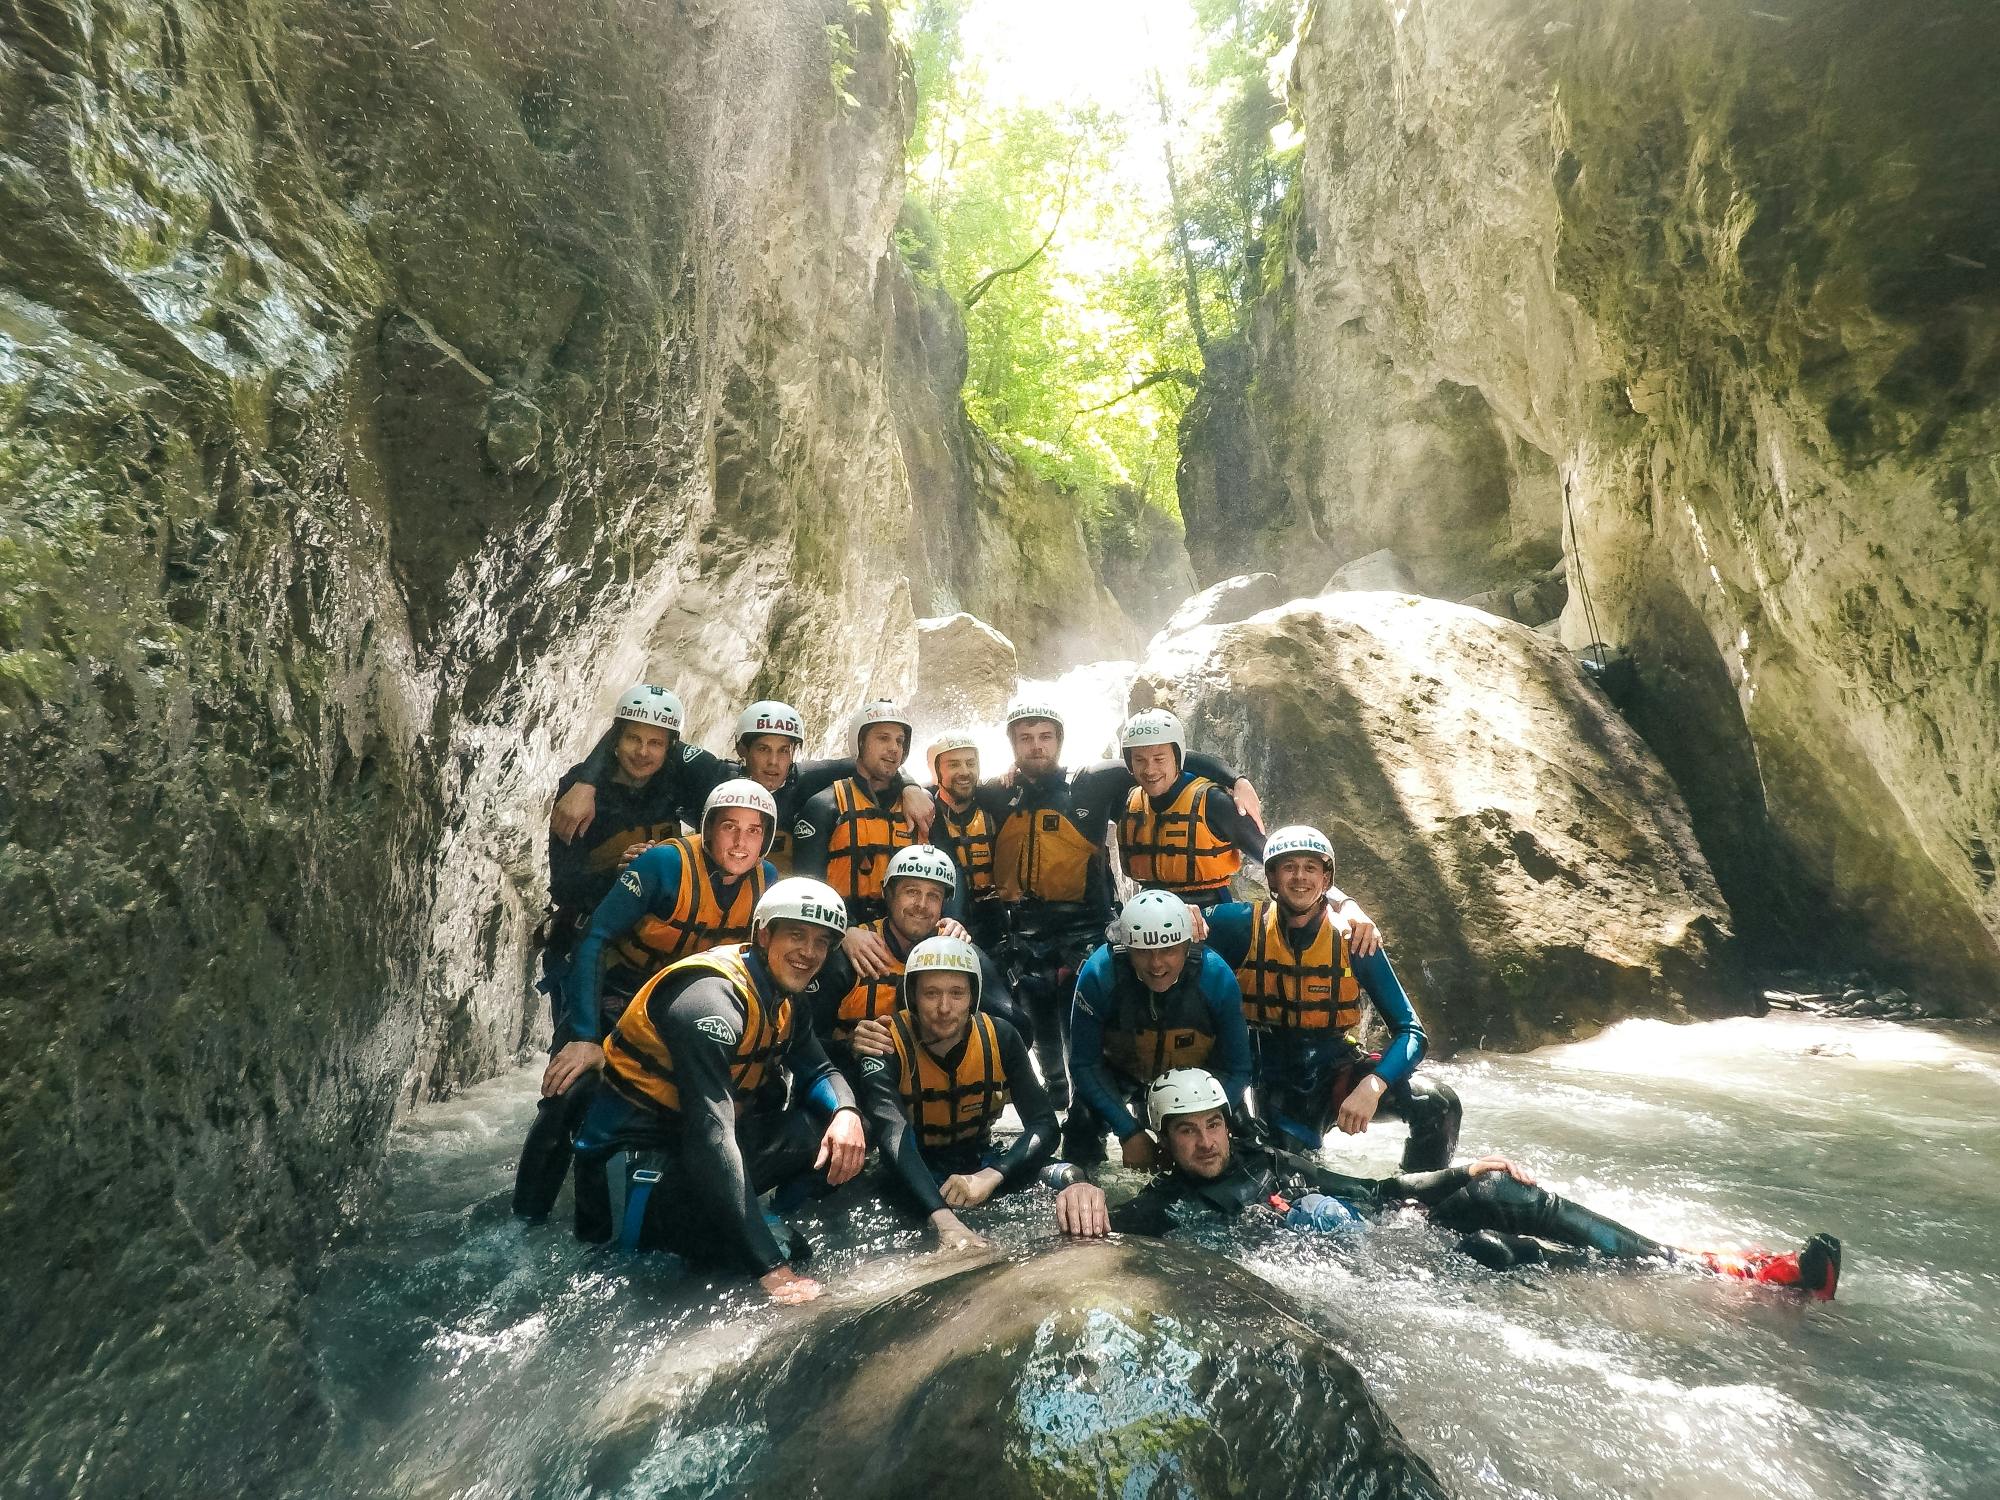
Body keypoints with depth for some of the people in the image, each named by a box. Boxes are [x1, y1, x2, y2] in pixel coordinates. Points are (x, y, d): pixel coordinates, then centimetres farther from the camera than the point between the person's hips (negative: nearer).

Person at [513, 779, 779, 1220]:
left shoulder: (766, 882, -12)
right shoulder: (666, 862, -26)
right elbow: (595, 939, -25)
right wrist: (585, 1037, -30)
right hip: (615, 997, -4)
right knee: (569, 1097, -23)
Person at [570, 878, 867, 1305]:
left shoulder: (780, 994, 3)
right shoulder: (711, 997, -26)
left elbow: (819, 1070, 6)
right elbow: (710, 1133, -34)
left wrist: (846, 1112, -23)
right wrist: (770, 1268, -37)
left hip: (698, 1148, 9)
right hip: (631, 1159, -9)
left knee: (836, 1132, -10)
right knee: (776, 1249, -31)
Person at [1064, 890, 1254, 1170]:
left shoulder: (1218, 978, -29)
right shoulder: (1098, 974, -32)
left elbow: (1236, 1069, -17)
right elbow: (1085, 1064, -22)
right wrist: (1128, 1131, -28)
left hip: (1196, 1076, 1)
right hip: (1119, 1071, -1)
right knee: (1084, 1121, -23)